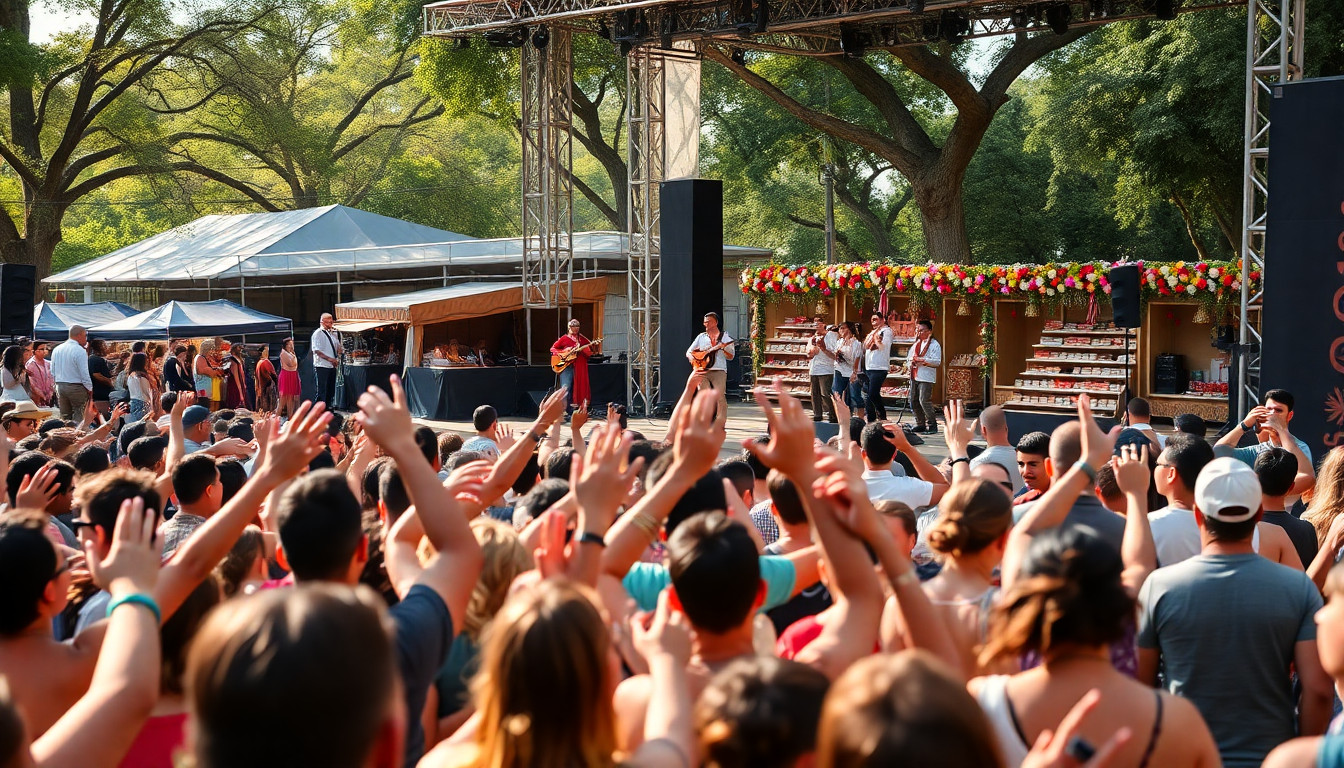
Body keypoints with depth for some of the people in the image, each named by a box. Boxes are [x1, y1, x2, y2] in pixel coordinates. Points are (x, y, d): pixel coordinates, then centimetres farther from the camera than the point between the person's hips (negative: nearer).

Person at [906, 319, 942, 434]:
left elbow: (937, 362, -15)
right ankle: (920, 424, 18)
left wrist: (921, 360, -20)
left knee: (924, 400, -14)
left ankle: (932, 424, -6)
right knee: (914, 401, 9)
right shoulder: (916, 344, 19)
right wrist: (911, 360, 2)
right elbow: (908, 356, 26)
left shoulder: (934, 344, -5)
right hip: (914, 376, 8)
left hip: (926, 377, -8)